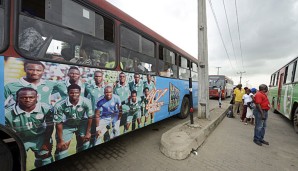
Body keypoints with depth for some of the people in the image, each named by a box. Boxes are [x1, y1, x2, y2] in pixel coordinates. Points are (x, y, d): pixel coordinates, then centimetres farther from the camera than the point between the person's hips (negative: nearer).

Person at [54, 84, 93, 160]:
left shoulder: (86, 102, -30)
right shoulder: (59, 105, -30)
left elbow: (90, 117, -15)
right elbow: (59, 123, -16)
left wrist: (88, 132, -6)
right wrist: (60, 140, -8)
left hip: (82, 124, 1)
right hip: (66, 125, 0)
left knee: (85, 140, 3)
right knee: (62, 147, 0)